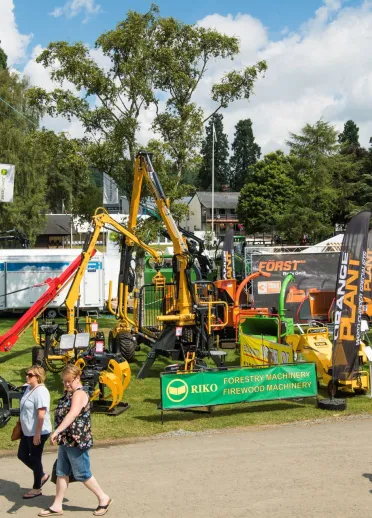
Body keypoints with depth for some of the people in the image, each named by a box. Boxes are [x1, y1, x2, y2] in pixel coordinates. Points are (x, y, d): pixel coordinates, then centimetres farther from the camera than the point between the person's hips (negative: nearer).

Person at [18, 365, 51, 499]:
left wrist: (37, 434, -24)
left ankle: (37, 489, 22)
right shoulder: (29, 388, 7)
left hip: (38, 433, -9)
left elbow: (41, 414, -25)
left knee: (35, 459, 4)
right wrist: (21, 426, 21)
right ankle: (42, 476, 35)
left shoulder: (40, 392, -23)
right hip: (27, 432, 9)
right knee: (22, 455, 17)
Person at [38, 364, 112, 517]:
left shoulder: (79, 394, -19)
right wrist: (60, 435, 24)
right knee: (61, 473, 13)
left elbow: (73, 414, -35)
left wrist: (57, 431, -44)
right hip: (66, 440, 9)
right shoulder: (68, 393, 12)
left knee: (82, 474, 1)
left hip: (77, 441, -9)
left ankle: (103, 498, 17)